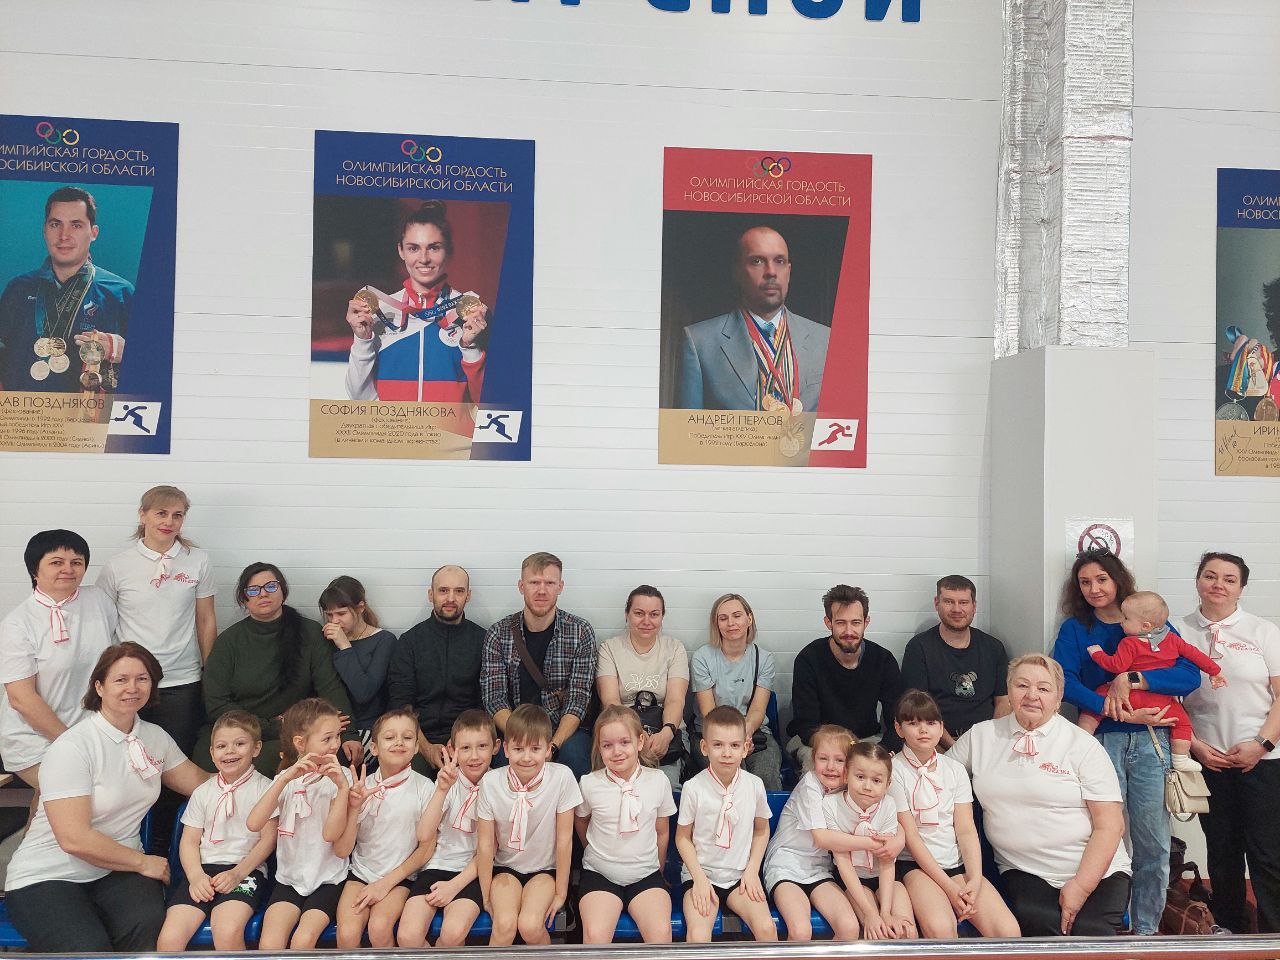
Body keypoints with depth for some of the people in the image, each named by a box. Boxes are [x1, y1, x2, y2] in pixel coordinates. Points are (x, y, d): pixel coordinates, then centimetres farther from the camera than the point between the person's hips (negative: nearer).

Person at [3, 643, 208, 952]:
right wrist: (143, 862, -11)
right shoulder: (72, 747, -15)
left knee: (148, 924, -28)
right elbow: (75, 839, -20)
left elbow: (199, 781, 17)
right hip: (47, 877, -4)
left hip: (118, 870, 5)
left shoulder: (155, 737, 7)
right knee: (90, 949, -30)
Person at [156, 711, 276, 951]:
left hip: (246, 869, -3)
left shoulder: (264, 788, 4)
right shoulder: (203, 792, 15)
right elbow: (189, 841, 10)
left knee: (227, 933, -32)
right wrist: (196, 876, -9)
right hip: (204, 870, 4)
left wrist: (237, 873, -14)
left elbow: (269, 839, -2)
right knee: (168, 940, -18)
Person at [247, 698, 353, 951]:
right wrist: (286, 779, -23)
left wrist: (343, 786, -25)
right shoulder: (285, 779, 3)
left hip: (328, 879, -2)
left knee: (303, 941, -24)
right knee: (269, 944, -21)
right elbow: (254, 824, -14)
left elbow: (331, 833, -15)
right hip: (289, 879, 2)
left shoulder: (340, 776, -4)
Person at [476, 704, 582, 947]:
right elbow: (485, 845, -7)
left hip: (545, 869, 0)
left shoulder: (562, 777, -18)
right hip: (505, 867, 1)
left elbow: (564, 840, -11)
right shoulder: (491, 782, -14)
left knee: (530, 925, -24)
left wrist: (560, 893, -5)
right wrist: (487, 896, -5)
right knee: (505, 925, -26)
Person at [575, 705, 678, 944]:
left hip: (646, 874, 1)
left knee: (661, 933, -24)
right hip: (599, 874, -1)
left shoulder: (658, 781, -3)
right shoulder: (589, 784, -6)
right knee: (595, 936, -26)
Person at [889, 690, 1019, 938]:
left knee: (1009, 931, -18)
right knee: (940, 929, -32)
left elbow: (967, 831, 3)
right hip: (915, 864, -4)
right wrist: (949, 886, -15)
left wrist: (975, 880, -13)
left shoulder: (955, 769, 9)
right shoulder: (894, 771, -5)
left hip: (958, 863, 4)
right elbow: (911, 836, -9)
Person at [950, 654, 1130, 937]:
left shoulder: (1083, 746, 1)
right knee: (1037, 922, -29)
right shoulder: (980, 736, 9)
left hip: (1096, 871, -1)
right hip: (1023, 872, 1)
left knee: (1090, 933, -28)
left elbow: (1110, 825, -3)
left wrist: (1081, 886, -11)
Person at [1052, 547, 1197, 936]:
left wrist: (1131, 679, -14)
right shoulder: (1074, 630, 8)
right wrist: (1123, 714, -18)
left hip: (1151, 742, 1)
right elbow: (1065, 682, -8)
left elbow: (1190, 675, -2)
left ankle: (1147, 929, 19)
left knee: (1153, 845, 3)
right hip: (1102, 740, -1)